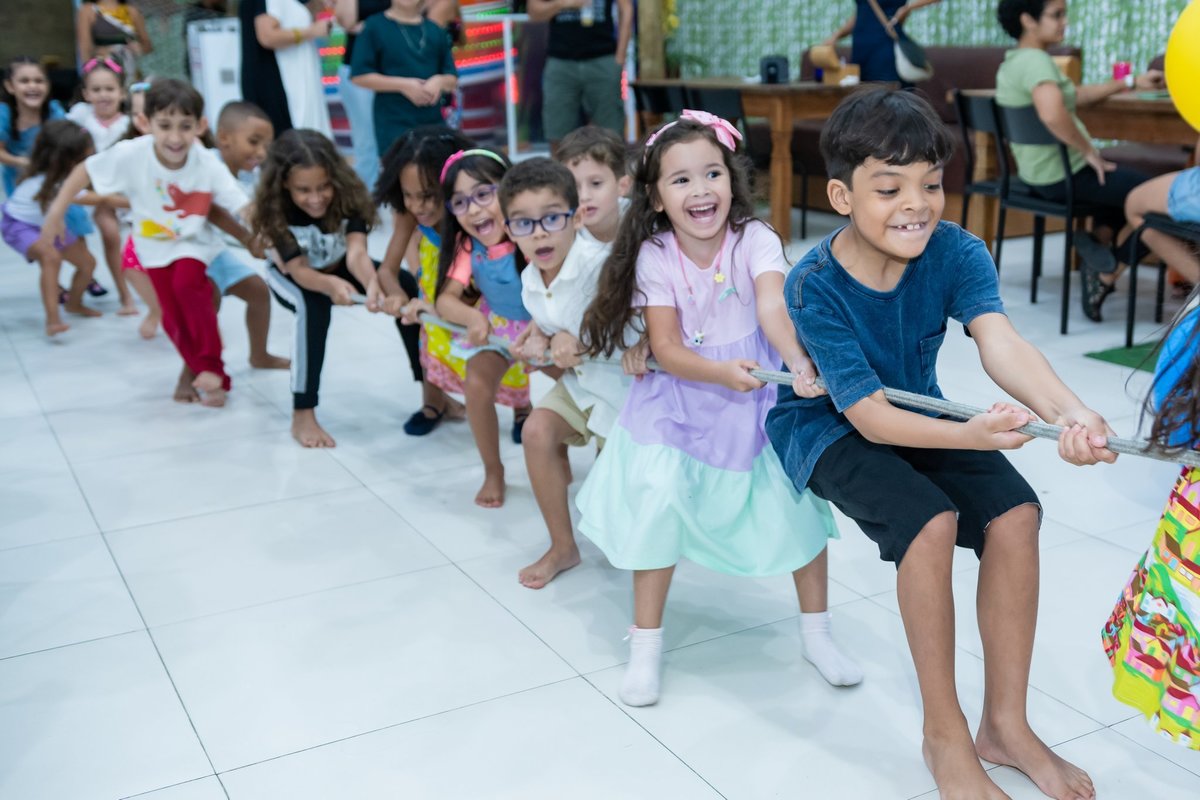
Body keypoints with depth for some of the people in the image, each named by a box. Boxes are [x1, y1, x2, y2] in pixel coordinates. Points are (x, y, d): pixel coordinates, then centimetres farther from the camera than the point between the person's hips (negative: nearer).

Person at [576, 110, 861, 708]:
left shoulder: (755, 240, -14)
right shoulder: (654, 256, -11)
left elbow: (772, 307, -31)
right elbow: (666, 348, -15)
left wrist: (799, 361, -52)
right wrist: (721, 373, -35)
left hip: (758, 396, 0)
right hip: (681, 399, 0)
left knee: (798, 497, -2)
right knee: (660, 501, -12)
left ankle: (817, 633, 22)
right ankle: (645, 645, 8)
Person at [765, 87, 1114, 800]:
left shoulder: (955, 252, -18)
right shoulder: (815, 286, -27)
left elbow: (1002, 343, -36)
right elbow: (869, 415, -32)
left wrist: (1068, 410, -57)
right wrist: (968, 435, -50)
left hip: (918, 411, 5)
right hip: (828, 428, -4)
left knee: (1016, 514, -17)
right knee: (929, 521, -29)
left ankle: (1006, 724, 1)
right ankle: (945, 735, -9)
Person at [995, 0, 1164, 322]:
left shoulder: (1015, 60, 10)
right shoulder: (1035, 60, -21)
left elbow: (1074, 95, 21)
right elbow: (1052, 113, -41)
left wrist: (1131, 83, 20)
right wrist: (1090, 151, -26)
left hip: (1039, 172, 10)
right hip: (1063, 174, -10)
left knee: (1125, 182, 33)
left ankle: (1099, 252, 23)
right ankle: (1107, 274, 10)